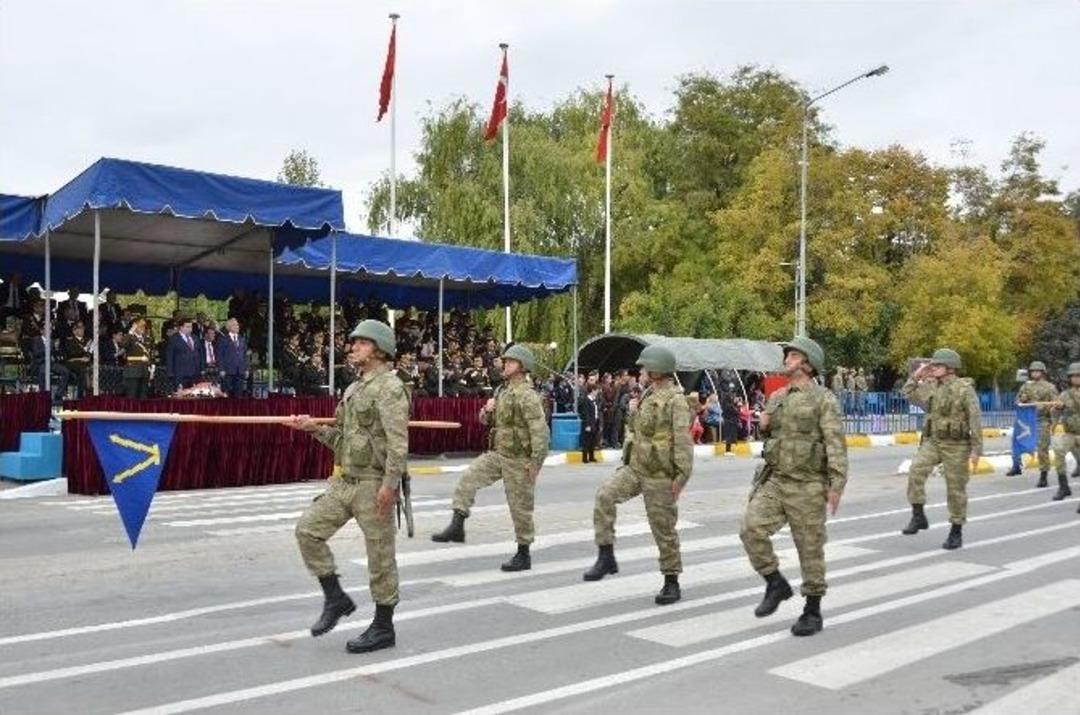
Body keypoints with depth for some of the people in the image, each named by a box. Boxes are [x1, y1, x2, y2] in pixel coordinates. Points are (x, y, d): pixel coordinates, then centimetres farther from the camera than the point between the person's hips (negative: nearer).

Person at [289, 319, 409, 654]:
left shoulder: (389, 387, -12)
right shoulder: (354, 388, 16)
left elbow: (398, 442, -20)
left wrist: (389, 485, -25)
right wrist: (315, 428, 7)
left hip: (374, 485, -9)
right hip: (345, 481, 9)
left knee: (380, 556, 1)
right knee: (308, 529, 4)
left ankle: (383, 628, 14)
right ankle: (335, 598, 16)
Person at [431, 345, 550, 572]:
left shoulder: (527, 395, -16)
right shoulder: (502, 391, 11)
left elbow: (540, 430, -21)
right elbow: (487, 421, 23)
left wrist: (536, 462, -23)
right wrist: (486, 411, -1)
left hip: (517, 459, -8)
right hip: (496, 453, 8)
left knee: (520, 506, 2)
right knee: (467, 480, -5)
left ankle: (523, 555, 14)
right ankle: (457, 527, 1)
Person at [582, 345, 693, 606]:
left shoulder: (675, 399, -12)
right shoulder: (648, 395, 15)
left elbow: (683, 440, -18)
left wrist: (681, 476, -22)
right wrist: (633, 412, 9)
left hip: (659, 475, -7)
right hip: (634, 467, 7)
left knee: (664, 529, 2)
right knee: (605, 495, -17)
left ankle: (671, 583, 17)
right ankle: (606, 557, -11)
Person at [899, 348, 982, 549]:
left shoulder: (965, 389, -9)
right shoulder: (930, 387, 6)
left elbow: (975, 420, -10)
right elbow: (907, 393, 19)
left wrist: (976, 449, -12)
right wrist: (916, 376, 6)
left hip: (956, 445, -4)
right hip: (932, 441, 4)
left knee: (956, 489, 4)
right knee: (916, 471, -20)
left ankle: (956, 532, 17)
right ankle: (918, 516, -10)